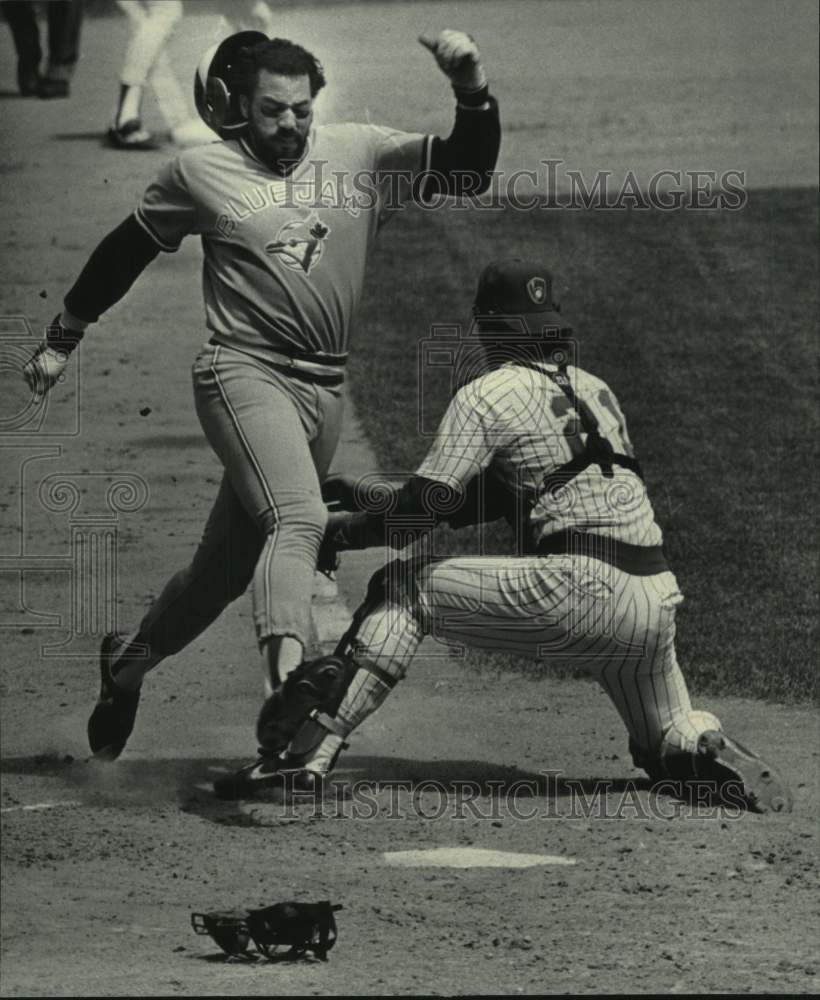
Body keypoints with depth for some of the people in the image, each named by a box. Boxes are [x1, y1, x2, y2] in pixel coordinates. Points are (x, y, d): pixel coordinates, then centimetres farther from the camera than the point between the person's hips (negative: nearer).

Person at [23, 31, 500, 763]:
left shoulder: (359, 155, 6)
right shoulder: (201, 174, 3)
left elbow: (468, 170, 1)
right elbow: (126, 250, 15)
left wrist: (471, 90, -17)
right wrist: (63, 339, 20)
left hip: (324, 389, 4)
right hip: (244, 374, -4)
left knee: (232, 563, 12)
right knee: (299, 517, -29)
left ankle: (130, 659, 37)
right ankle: (286, 678, -45)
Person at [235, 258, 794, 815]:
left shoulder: (489, 394, 3)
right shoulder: (595, 391, 25)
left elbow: (425, 509, -4)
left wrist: (340, 532, 13)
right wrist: (365, 493, 33)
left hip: (580, 591, -6)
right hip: (656, 600, 6)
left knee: (402, 589, 5)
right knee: (670, 747, 28)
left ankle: (308, 750, -10)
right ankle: (712, 754, -7)